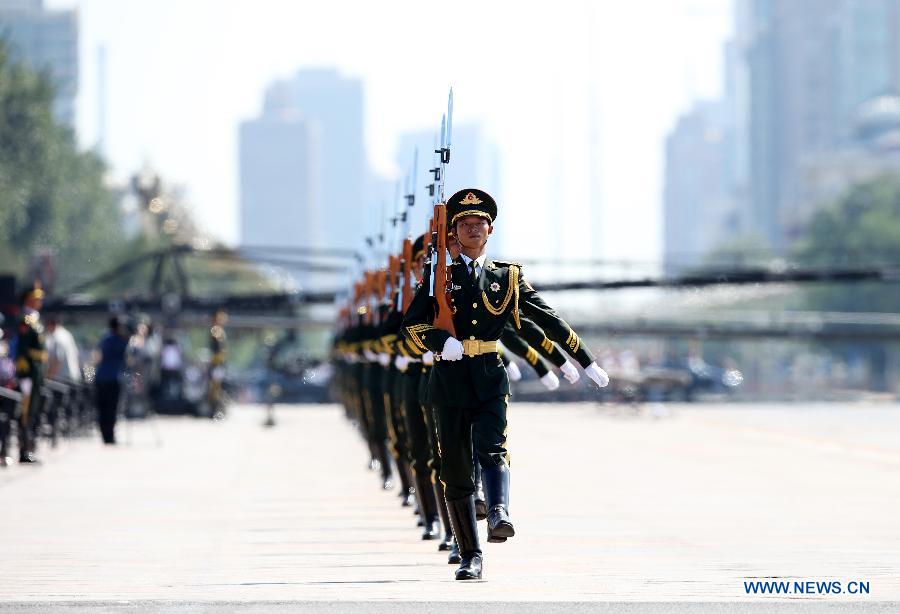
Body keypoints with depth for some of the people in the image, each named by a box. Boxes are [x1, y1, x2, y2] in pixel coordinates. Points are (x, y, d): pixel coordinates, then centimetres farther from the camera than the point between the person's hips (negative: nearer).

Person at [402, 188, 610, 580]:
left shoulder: (507, 276, 14)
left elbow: (548, 320, 16)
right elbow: (411, 324, 3)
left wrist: (587, 362, 15)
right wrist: (441, 341, -18)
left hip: (490, 377, -1)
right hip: (450, 382, 1)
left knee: (492, 447, -27)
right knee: (456, 470, 1)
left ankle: (499, 514, -48)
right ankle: (470, 556, 7)